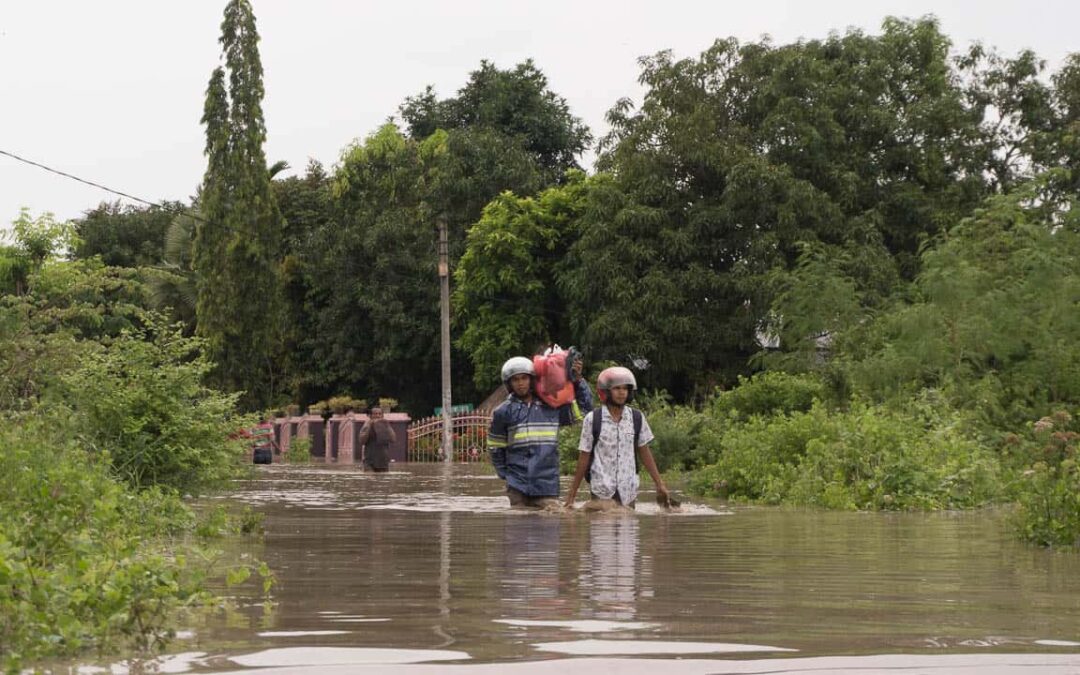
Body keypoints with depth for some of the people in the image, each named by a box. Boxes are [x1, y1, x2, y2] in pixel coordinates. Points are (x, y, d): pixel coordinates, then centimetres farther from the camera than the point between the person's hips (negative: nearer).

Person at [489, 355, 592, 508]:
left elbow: (584, 409, 18)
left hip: (547, 485, 1)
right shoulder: (503, 412, 5)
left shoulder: (551, 407, 9)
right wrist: (505, 473, 7)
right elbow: (495, 446, 12)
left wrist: (578, 381, 10)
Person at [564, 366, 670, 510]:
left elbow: (644, 453, 12)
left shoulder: (637, 418, 4)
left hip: (628, 491, 3)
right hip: (602, 491, -3)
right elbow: (584, 458, 2)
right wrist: (572, 493, 2)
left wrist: (660, 484, 10)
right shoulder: (592, 420, -3)